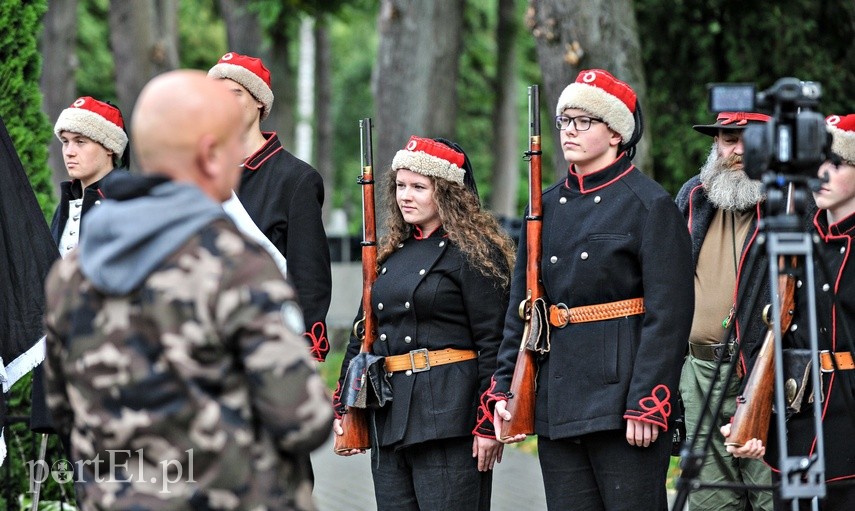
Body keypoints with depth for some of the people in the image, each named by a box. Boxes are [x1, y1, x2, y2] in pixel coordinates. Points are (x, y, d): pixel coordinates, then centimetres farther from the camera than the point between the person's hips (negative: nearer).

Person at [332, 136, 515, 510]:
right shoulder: (391, 253, 17)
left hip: (449, 418, -7)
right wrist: (344, 406, 15)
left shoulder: (474, 253, -6)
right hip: (389, 419, 8)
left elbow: (494, 345, -10)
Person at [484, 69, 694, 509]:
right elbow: (521, 308, 16)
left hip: (621, 402, -6)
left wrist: (647, 403, -17)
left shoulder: (650, 204, -5)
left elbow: (668, 316, -11)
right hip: (557, 406, 6)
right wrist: (502, 389, 6)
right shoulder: (547, 207, 13)